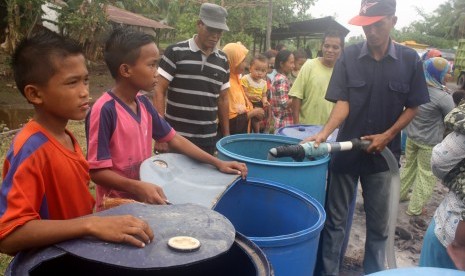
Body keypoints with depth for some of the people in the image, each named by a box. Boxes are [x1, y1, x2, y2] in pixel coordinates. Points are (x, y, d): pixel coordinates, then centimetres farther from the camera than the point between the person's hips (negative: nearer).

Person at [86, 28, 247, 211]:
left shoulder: (143, 103, 2)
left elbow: (173, 139, 7)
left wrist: (218, 163, 2)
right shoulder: (104, 110, -20)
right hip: (116, 207, -6)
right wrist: (137, 187, -32)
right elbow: (97, 170, -19)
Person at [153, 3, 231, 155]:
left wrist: (226, 135, 12)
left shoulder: (223, 61, 7)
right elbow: (159, 92, -7)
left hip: (208, 139, 4)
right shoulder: (175, 52, -6)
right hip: (175, 137, -3)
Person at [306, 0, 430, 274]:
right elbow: (342, 103, -10)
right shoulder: (349, 57, -6)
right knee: (335, 219, 7)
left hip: (383, 154, 1)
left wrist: (387, 135, -11)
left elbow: (413, 107, 2)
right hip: (347, 150, 0)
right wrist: (324, 133, -27)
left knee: (379, 223, 13)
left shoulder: (410, 60, -3)